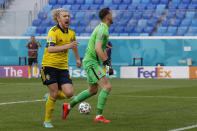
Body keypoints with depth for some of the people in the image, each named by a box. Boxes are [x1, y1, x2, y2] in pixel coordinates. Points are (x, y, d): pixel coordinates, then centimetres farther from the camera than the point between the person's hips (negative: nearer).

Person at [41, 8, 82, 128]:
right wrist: (67, 46, -33)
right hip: (49, 65, -6)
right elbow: (50, 49, -27)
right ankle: (47, 121, 9)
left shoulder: (71, 33, 8)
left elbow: (74, 45, 30)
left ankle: (50, 97, 22)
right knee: (54, 94, -8)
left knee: (69, 93, -8)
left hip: (63, 67, 6)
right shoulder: (53, 31, -13)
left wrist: (78, 59, 39)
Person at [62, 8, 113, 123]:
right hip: (92, 62, -10)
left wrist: (107, 60, 21)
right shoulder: (103, 30, -18)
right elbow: (98, 49, -29)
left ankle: (69, 106, 28)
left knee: (92, 91, 19)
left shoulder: (102, 28, 15)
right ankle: (99, 116, -15)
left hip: (92, 62, 10)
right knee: (107, 86, -17)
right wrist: (106, 61, -23)